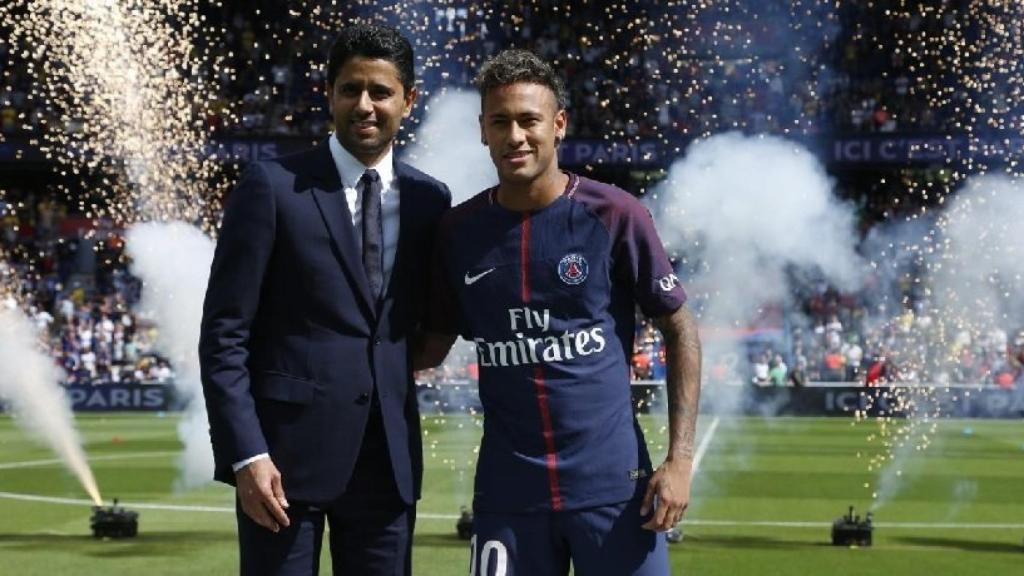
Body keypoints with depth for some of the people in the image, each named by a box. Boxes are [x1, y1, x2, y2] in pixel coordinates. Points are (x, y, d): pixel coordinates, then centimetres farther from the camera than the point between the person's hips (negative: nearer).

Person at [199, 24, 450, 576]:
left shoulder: (429, 198, 8)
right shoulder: (272, 187, -5)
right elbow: (224, 333, -7)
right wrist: (245, 452, -14)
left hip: (388, 453, 4)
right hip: (286, 447, -4)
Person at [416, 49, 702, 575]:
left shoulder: (614, 215, -6)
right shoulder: (458, 231, 3)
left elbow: (679, 330, 0)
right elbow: (431, 346, 13)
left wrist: (680, 457, -7)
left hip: (613, 483, -2)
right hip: (508, 490, 2)